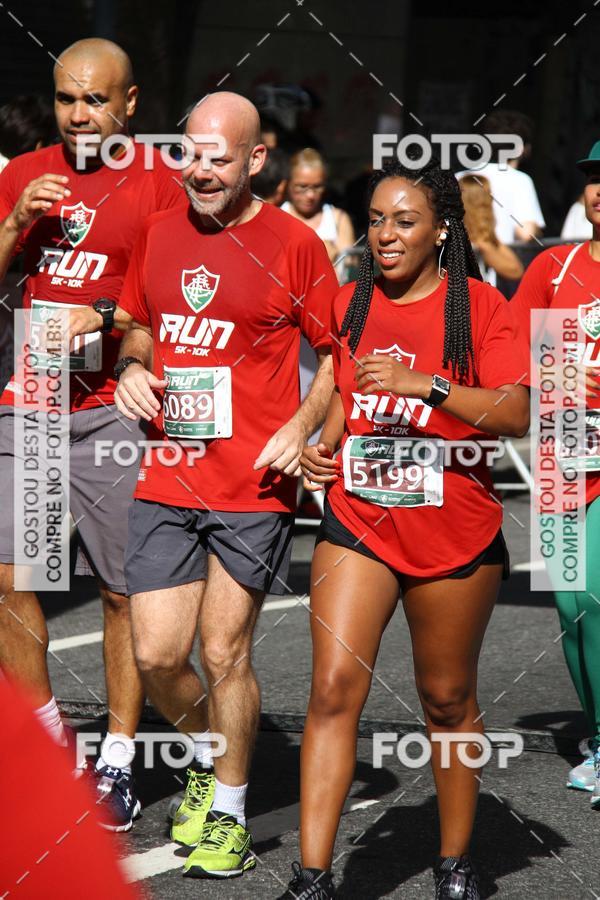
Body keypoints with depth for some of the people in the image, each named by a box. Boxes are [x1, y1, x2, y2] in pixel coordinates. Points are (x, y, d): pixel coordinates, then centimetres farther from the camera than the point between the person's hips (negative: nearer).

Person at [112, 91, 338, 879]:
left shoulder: (293, 244, -4)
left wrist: (302, 426, -13)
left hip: (253, 486, -4)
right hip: (166, 482, 4)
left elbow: (338, 356, 1)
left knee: (224, 652, 0)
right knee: (157, 655, 2)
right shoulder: (157, 234, 9)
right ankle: (209, 755, 31)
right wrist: (131, 370, 3)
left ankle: (229, 811, 18)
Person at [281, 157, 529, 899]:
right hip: (356, 521, 3)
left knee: (447, 699, 9)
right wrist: (324, 441, 5)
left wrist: (426, 383, -28)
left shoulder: (477, 305, -6)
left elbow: (515, 414, -17)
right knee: (334, 689, -10)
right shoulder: (349, 305, 7)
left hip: (454, 532, -3)